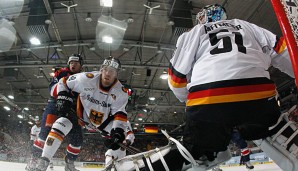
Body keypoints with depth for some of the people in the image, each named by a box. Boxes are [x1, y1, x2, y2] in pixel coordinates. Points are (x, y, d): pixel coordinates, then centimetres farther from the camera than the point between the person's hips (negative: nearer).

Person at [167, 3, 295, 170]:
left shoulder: (196, 31, 25)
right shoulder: (245, 25, 30)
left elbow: (177, 75, 18)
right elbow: (282, 50, 21)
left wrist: (188, 99, 33)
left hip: (206, 100, -1)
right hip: (258, 94, 2)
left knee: (194, 156, 11)